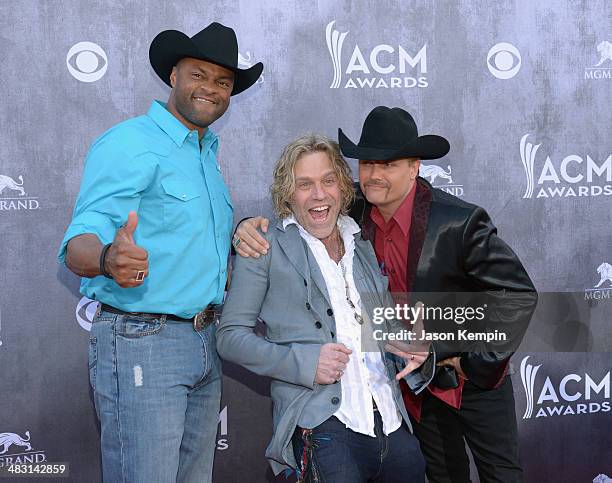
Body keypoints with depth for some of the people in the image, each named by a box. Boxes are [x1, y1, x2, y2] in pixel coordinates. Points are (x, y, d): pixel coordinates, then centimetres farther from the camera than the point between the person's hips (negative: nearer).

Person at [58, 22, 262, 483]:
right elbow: (79, 244, -22)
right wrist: (109, 258, -43)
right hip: (141, 344, -8)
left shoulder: (209, 153, 16)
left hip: (204, 342, 8)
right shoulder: (128, 143, -11)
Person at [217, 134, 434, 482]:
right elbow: (230, 336, 0)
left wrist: (414, 353, 3)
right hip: (323, 425, -5)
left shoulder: (365, 246, 18)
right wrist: (303, 362, -12)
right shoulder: (266, 248, 4)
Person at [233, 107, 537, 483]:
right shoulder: (352, 214, -10)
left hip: (477, 378, -3)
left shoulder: (460, 221, -23)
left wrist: (477, 363, -19)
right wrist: (251, 228, -22)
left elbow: (519, 294, -20)